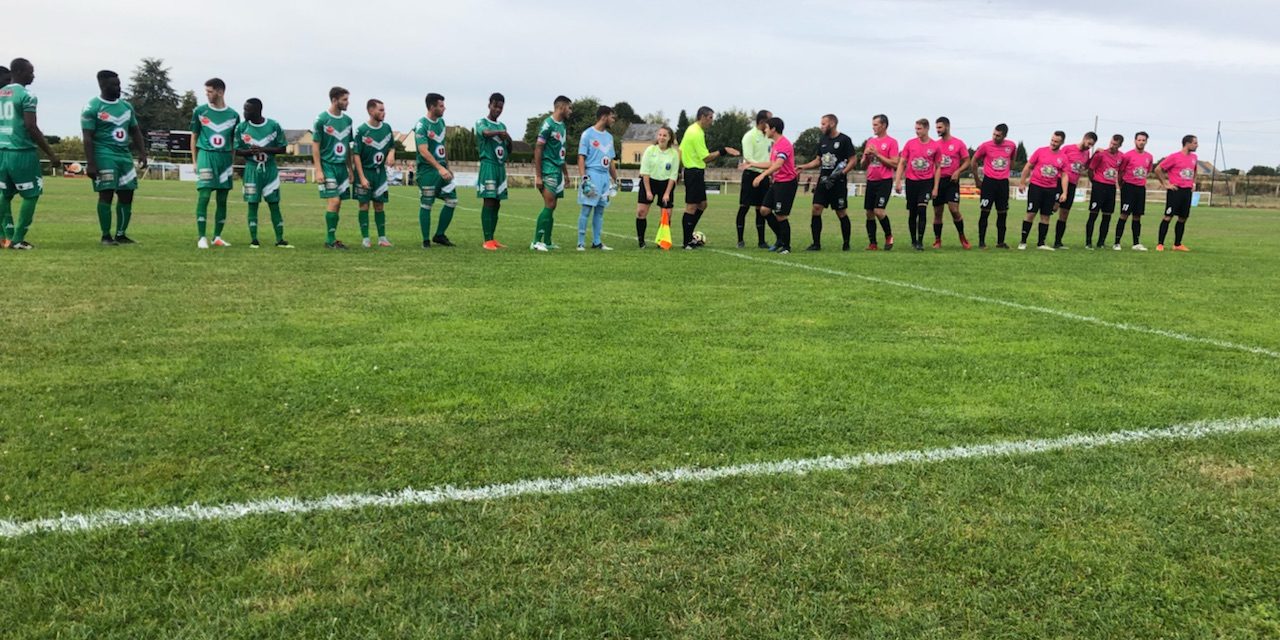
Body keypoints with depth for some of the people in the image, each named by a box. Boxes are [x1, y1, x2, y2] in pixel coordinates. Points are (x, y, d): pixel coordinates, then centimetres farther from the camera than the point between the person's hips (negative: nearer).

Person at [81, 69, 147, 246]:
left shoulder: (126, 106, 13)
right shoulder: (92, 107, -7)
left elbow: (135, 132, 19)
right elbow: (87, 138, -10)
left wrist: (142, 154, 9)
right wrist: (90, 164, -16)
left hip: (125, 155, 7)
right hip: (104, 155, -7)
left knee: (127, 195, 5)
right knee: (106, 194, -7)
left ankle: (121, 234, 15)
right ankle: (106, 236, 1)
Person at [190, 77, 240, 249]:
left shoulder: (233, 115, 8)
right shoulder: (200, 111, 3)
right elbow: (194, 137, 8)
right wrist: (194, 161, 2)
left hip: (225, 158, 3)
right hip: (206, 156, -3)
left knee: (222, 199, 6)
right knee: (204, 196, -11)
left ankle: (217, 237, 15)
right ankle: (202, 238, -9)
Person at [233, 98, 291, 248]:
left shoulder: (274, 126, -3)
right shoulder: (241, 127, 0)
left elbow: (282, 148, -1)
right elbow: (237, 150, 3)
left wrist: (263, 149, -16)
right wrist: (250, 152, -19)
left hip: (270, 169, 0)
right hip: (252, 169, 0)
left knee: (274, 204, 1)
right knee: (252, 204, 1)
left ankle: (280, 240, 5)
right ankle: (253, 240, 8)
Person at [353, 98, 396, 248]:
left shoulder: (386, 128, 1)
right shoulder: (362, 130, -13)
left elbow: (392, 146, 17)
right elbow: (355, 155, -12)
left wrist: (391, 153, -9)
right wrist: (362, 177, -16)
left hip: (380, 171, 4)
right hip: (365, 171, -4)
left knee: (379, 205, 8)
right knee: (364, 205, 1)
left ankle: (382, 238, 14)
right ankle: (365, 239, 7)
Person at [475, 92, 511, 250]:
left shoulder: (502, 126, 19)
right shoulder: (481, 122, 0)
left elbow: (508, 151, 20)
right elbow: (486, 132, -25)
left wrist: (509, 141, -1)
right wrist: (501, 132, -42)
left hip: (501, 166, 7)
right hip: (488, 165, -7)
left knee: (497, 204, 7)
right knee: (489, 202, -11)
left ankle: (492, 239, 12)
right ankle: (487, 241, -12)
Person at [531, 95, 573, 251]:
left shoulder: (562, 125, 15)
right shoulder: (548, 124, -12)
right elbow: (538, 149, -14)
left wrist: (565, 172, 22)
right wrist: (538, 176, -17)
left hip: (558, 170, 9)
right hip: (548, 170, -9)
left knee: (552, 207, 9)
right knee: (549, 205, -14)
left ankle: (547, 242, 14)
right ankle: (536, 242, -12)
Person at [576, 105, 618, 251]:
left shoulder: (609, 137, 17)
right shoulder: (588, 134, -4)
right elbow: (581, 157, -8)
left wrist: (615, 180, 20)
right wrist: (584, 178, -18)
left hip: (605, 176, 7)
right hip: (592, 175, -7)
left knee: (600, 210, 9)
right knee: (587, 209, -7)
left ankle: (596, 242, 15)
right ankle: (581, 243, -4)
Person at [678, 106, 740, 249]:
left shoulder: (693, 129, 13)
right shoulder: (697, 133, -18)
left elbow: (680, 150, 19)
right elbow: (706, 158, -21)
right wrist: (723, 151, -21)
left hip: (695, 172, 10)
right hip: (694, 172, -10)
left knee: (702, 204, 15)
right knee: (692, 206, -6)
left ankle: (689, 236, 20)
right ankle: (687, 242, -2)